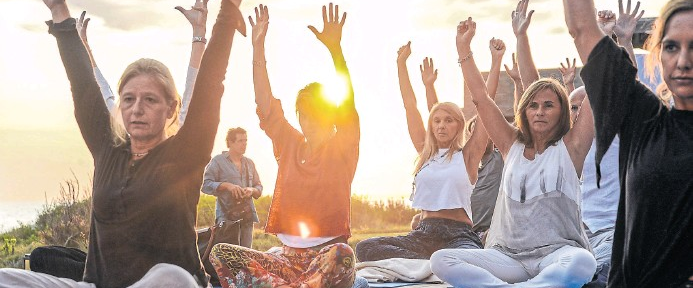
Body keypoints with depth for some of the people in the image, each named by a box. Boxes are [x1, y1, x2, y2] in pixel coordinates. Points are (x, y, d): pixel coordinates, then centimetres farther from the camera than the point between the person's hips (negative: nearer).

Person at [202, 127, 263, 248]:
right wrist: (226, 186, -16)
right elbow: (205, 185, -5)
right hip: (227, 216, -5)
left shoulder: (249, 163, 19)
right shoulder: (218, 161, 3)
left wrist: (252, 190, -1)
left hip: (247, 216, 5)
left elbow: (259, 187, 21)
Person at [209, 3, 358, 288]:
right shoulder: (290, 144, 13)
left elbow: (348, 104, -13)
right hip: (287, 254, 4)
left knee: (342, 254, -39)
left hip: (326, 253, -4)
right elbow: (265, 104, 6)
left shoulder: (342, 149, 2)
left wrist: (335, 48, -25)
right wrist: (258, 45, -1)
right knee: (220, 253, -17)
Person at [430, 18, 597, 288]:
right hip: (508, 254, 3)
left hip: (557, 253, -3)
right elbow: (480, 98, 10)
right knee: (441, 260, -20)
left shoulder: (570, 147, 5)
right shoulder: (513, 146, 13)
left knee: (583, 262, -40)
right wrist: (463, 47, 8)